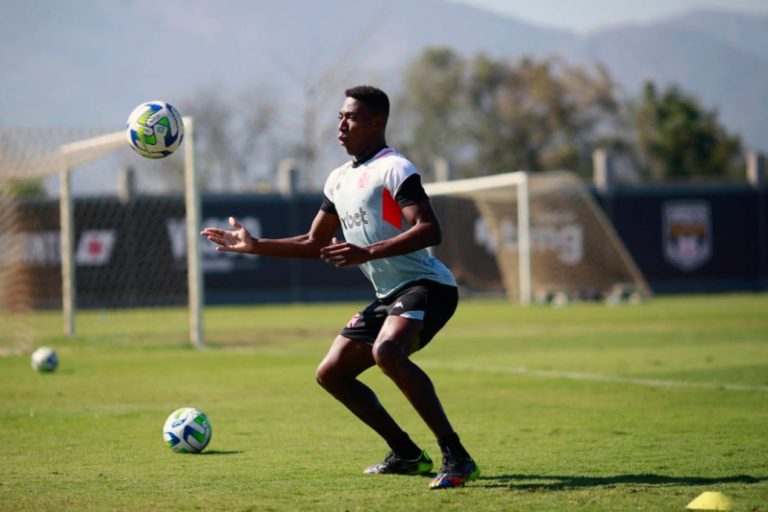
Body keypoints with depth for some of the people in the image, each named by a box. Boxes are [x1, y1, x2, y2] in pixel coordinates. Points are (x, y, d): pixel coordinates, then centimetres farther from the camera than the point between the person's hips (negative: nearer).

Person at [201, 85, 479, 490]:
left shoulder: (393, 168, -11)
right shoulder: (339, 180, 16)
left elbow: (429, 230, -24)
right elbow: (314, 243, 26)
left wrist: (369, 253, -33)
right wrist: (254, 246, 18)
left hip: (425, 286, -10)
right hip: (389, 295, 10)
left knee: (387, 352, -35)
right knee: (331, 373, 9)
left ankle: (456, 457, -31)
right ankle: (408, 455, 16)